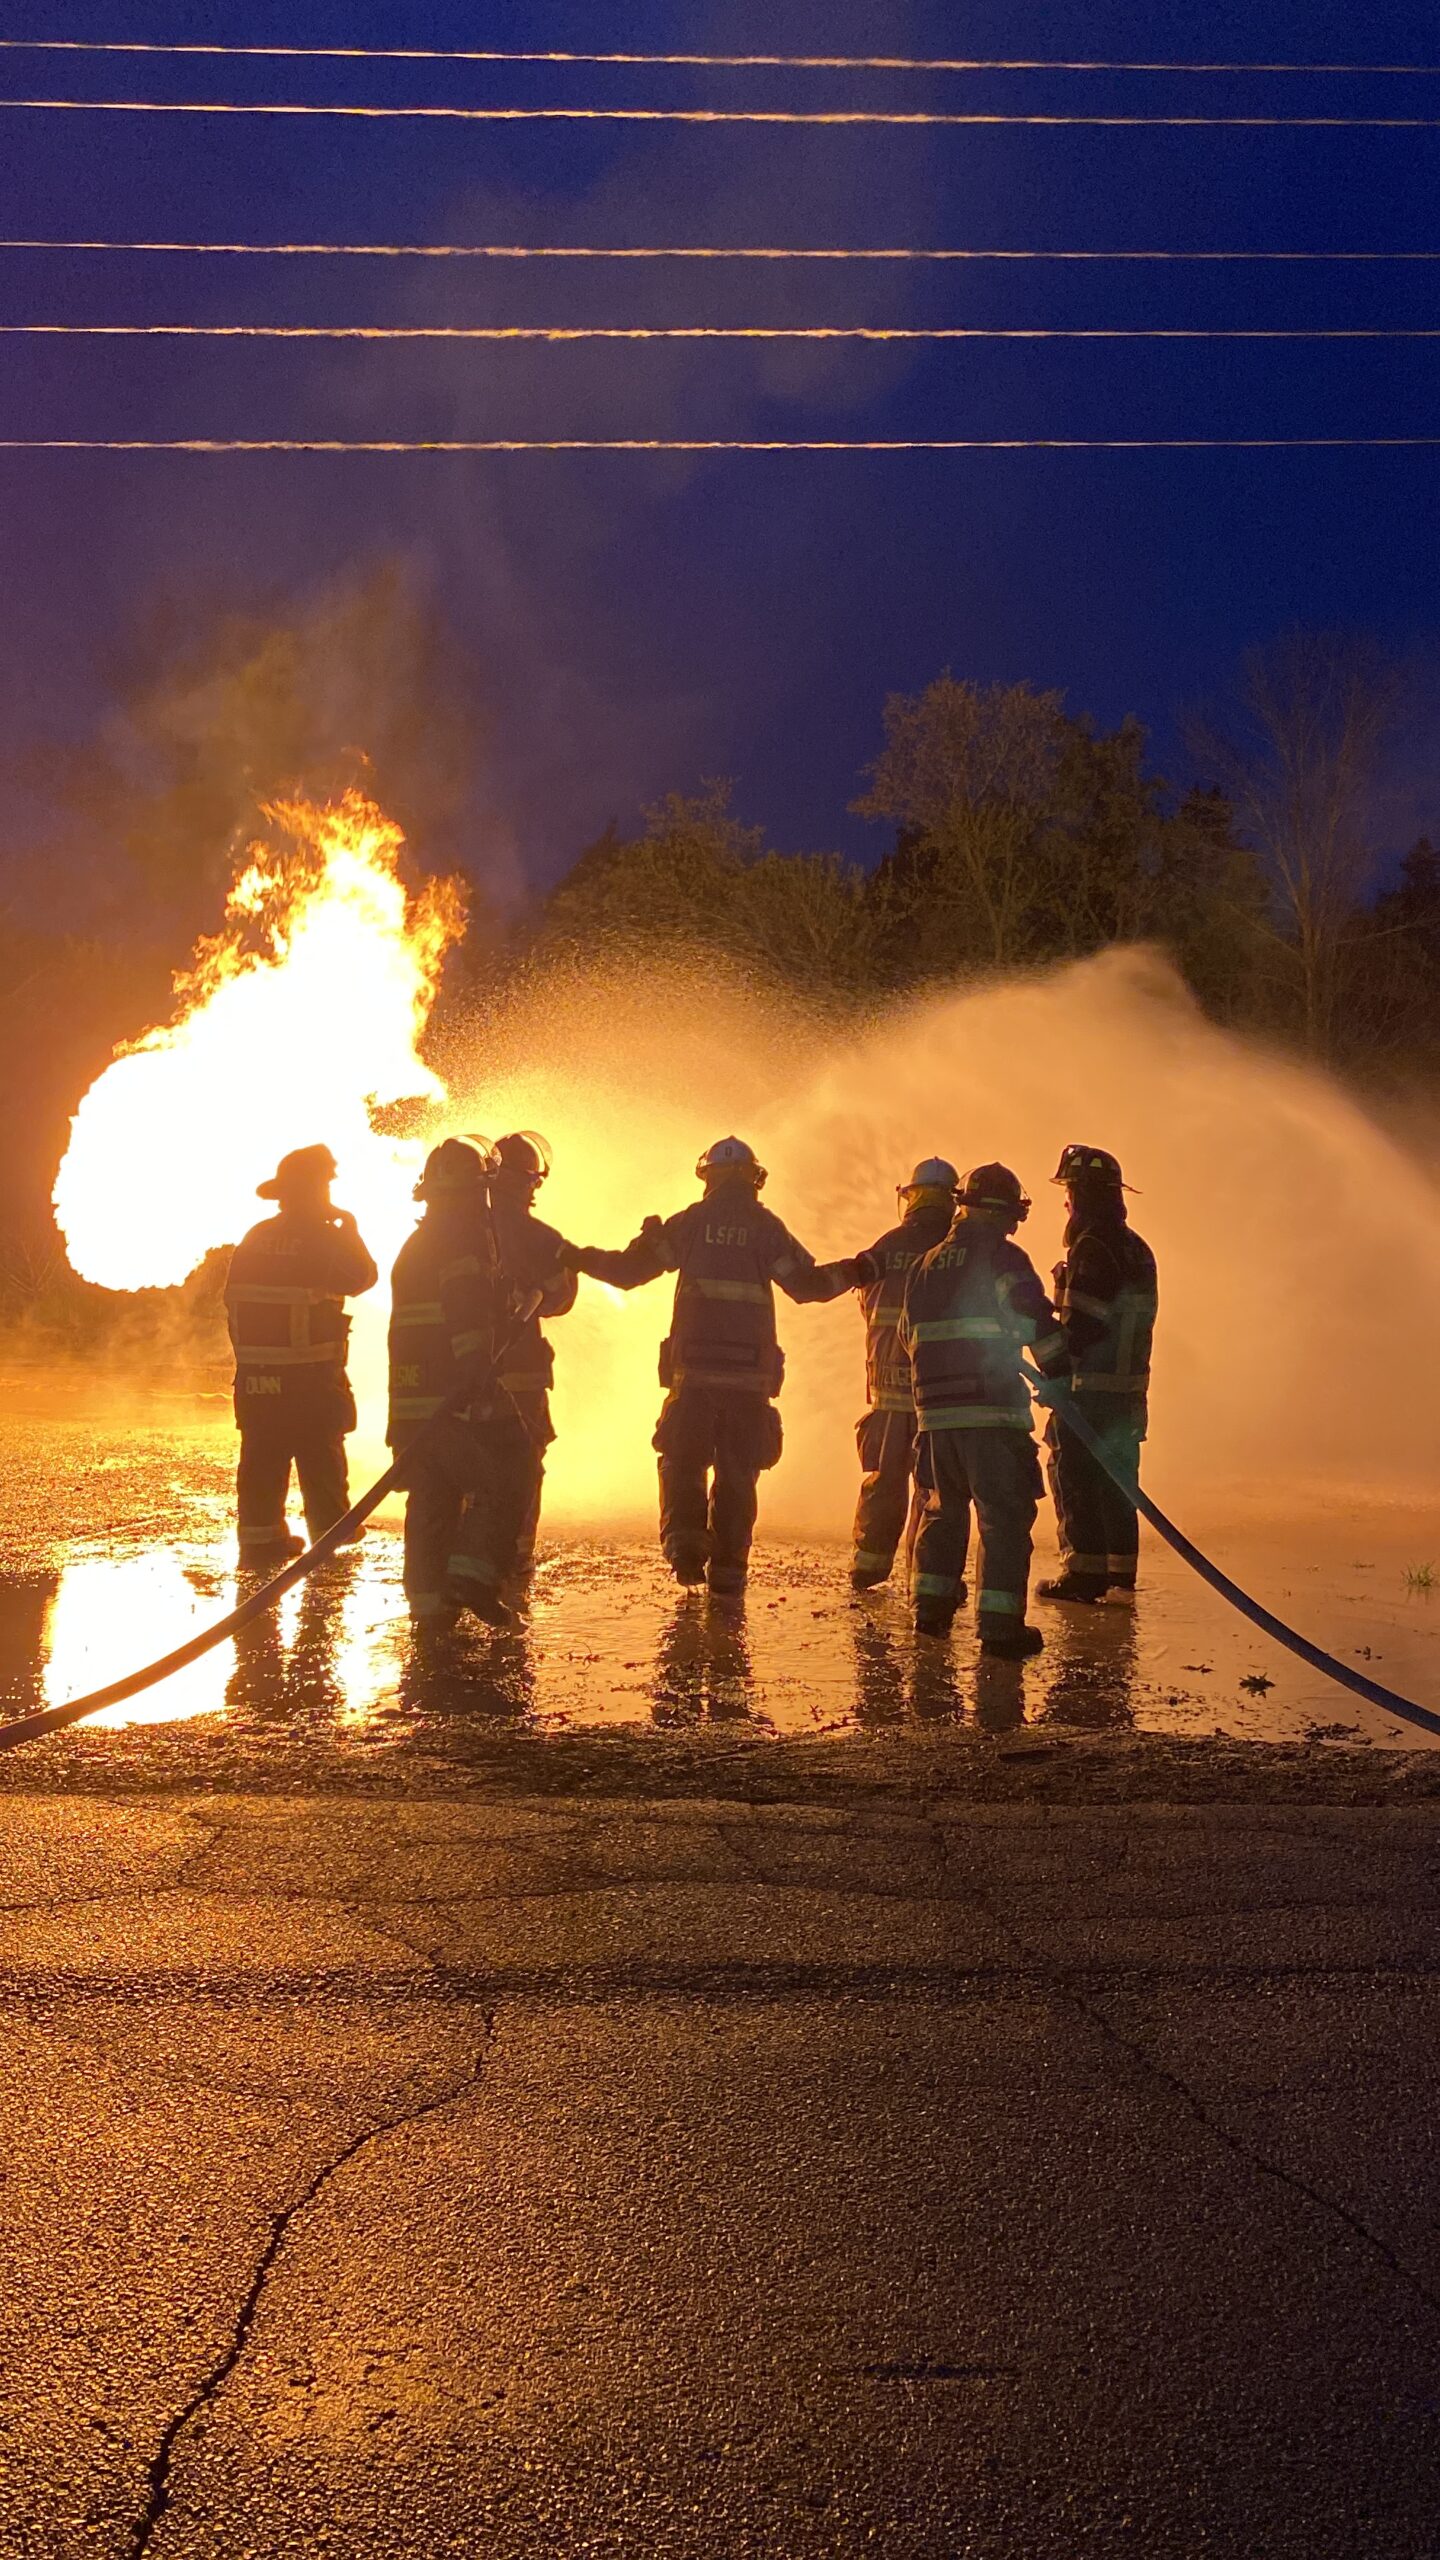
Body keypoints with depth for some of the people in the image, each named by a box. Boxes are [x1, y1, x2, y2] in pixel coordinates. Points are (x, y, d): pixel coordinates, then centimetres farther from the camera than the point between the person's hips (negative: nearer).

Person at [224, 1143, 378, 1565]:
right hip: (311, 1373, -5)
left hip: (256, 1372, 5)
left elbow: (233, 1298, 10)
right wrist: (350, 1229, 10)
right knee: (320, 1457, 4)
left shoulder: (254, 1238, 8)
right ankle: (332, 1535, 10)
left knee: (263, 1457, 8)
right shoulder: (322, 1238, -11)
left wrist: (248, 1352, 17)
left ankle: (261, 1535, 9)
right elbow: (362, 1278, -1)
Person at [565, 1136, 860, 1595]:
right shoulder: (767, 1228, 5)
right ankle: (727, 1566, 8)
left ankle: (685, 1542, -11)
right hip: (750, 1372, 0)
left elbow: (629, 1269, 4)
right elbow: (806, 1283, 2)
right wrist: (851, 1272, 16)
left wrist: (577, 1256, 15)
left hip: (693, 1368, 0)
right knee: (736, 1471, 9)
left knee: (683, 1460, 9)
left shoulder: (688, 1223, 5)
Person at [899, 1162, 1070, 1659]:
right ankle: (1000, 1623, -8)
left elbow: (909, 1334, 24)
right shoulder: (1003, 1258, -6)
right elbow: (1034, 1319, -15)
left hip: (934, 1408, 6)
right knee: (1005, 1512, -3)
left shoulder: (927, 1264, 14)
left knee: (943, 1506, 21)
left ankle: (931, 1604, 23)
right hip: (991, 1408, -6)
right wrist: (1058, 1369, -4)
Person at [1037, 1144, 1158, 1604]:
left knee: (1074, 1476, -2)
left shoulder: (1093, 1247, -14)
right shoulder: (1136, 1248, 15)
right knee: (1115, 1480, 13)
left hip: (1088, 1388, -9)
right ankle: (1118, 1574, 17)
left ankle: (1085, 1572, -1)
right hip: (1128, 1388, 9)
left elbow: (1081, 1325, -19)